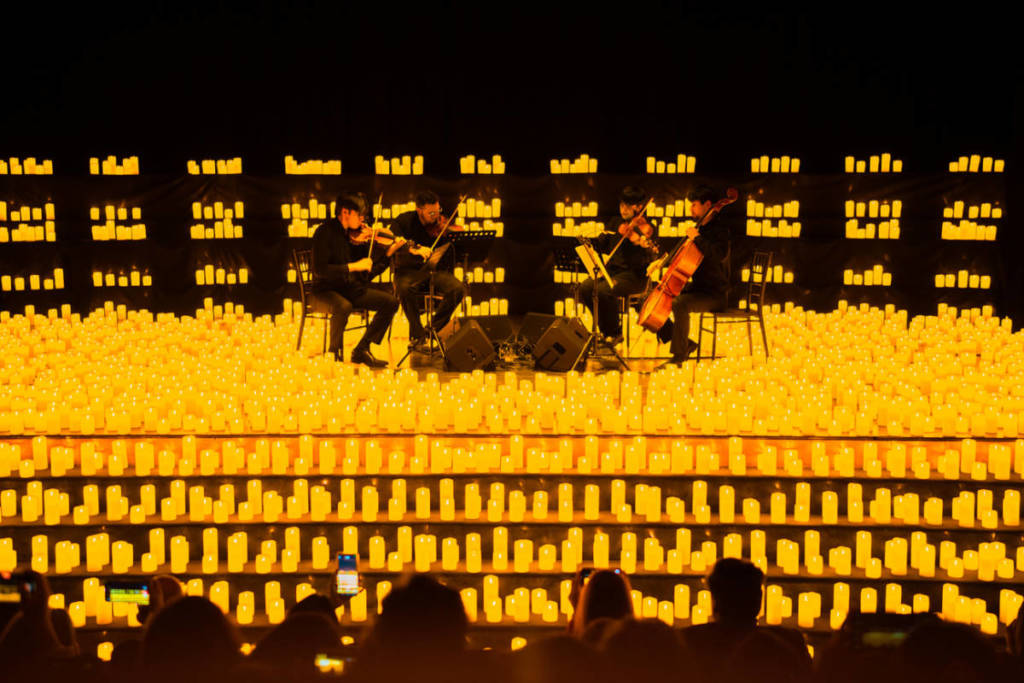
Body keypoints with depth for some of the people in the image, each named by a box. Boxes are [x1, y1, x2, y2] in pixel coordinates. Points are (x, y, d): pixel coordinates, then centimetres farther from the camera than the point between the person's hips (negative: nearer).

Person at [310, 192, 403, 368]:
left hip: (351, 288, 7)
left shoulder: (354, 234, 7)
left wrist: (389, 251, -2)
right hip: (325, 291, -7)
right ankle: (334, 353, -15)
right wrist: (353, 266, -23)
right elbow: (320, 270, -23)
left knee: (391, 302, -6)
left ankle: (361, 350, -1)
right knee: (343, 307, -39)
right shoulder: (325, 232, -13)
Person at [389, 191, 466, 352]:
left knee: (458, 289, -25)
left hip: (435, 271, 2)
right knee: (405, 288, -37)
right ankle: (418, 336, -21)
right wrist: (414, 250, -35)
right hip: (409, 271, -2)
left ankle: (432, 331, -11)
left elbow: (449, 259, 0)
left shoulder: (441, 226, 1)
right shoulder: (404, 221, -4)